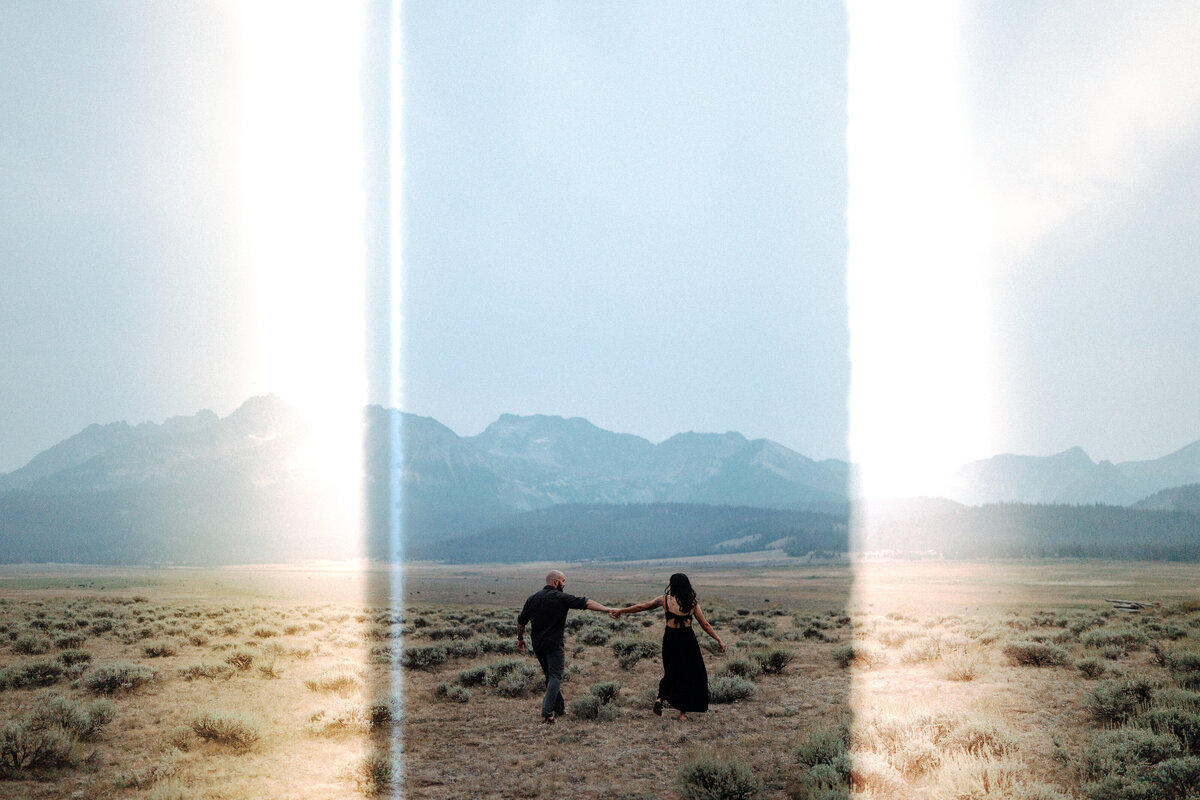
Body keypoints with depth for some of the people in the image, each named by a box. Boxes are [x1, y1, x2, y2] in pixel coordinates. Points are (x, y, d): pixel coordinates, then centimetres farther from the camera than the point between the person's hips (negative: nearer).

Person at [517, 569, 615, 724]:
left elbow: (521, 621, 14)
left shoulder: (532, 598, 8)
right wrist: (606, 609, -10)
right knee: (555, 677, -6)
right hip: (554, 645, -6)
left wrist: (520, 638, 27)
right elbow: (586, 603, -11)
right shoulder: (561, 598, -8)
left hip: (537, 645, 6)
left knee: (550, 676, 18)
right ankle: (547, 713, -18)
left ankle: (559, 708, 27)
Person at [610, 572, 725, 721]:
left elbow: (643, 606, 3)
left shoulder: (665, 599, -3)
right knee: (690, 675, 9)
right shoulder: (692, 603, -2)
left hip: (670, 639, 1)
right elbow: (705, 625, 0)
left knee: (671, 672, 21)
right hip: (688, 640, -1)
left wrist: (621, 611, 13)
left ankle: (660, 698, 0)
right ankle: (683, 712, 8)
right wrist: (719, 640, 8)